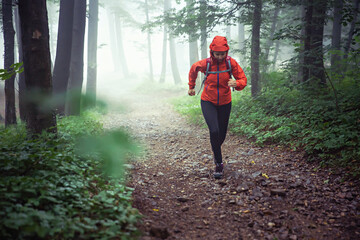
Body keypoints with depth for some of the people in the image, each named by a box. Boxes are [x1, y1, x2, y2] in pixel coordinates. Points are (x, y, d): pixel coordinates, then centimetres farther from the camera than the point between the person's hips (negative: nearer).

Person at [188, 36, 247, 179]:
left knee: (222, 134, 12)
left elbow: (243, 80, -13)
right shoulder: (205, 64, -16)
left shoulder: (231, 63, -16)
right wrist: (191, 87, 17)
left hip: (224, 103, 2)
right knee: (214, 131, -22)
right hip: (208, 102, -2)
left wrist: (236, 83, -37)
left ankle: (216, 151, 47)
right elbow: (193, 69, 6)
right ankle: (219, 163, -8)